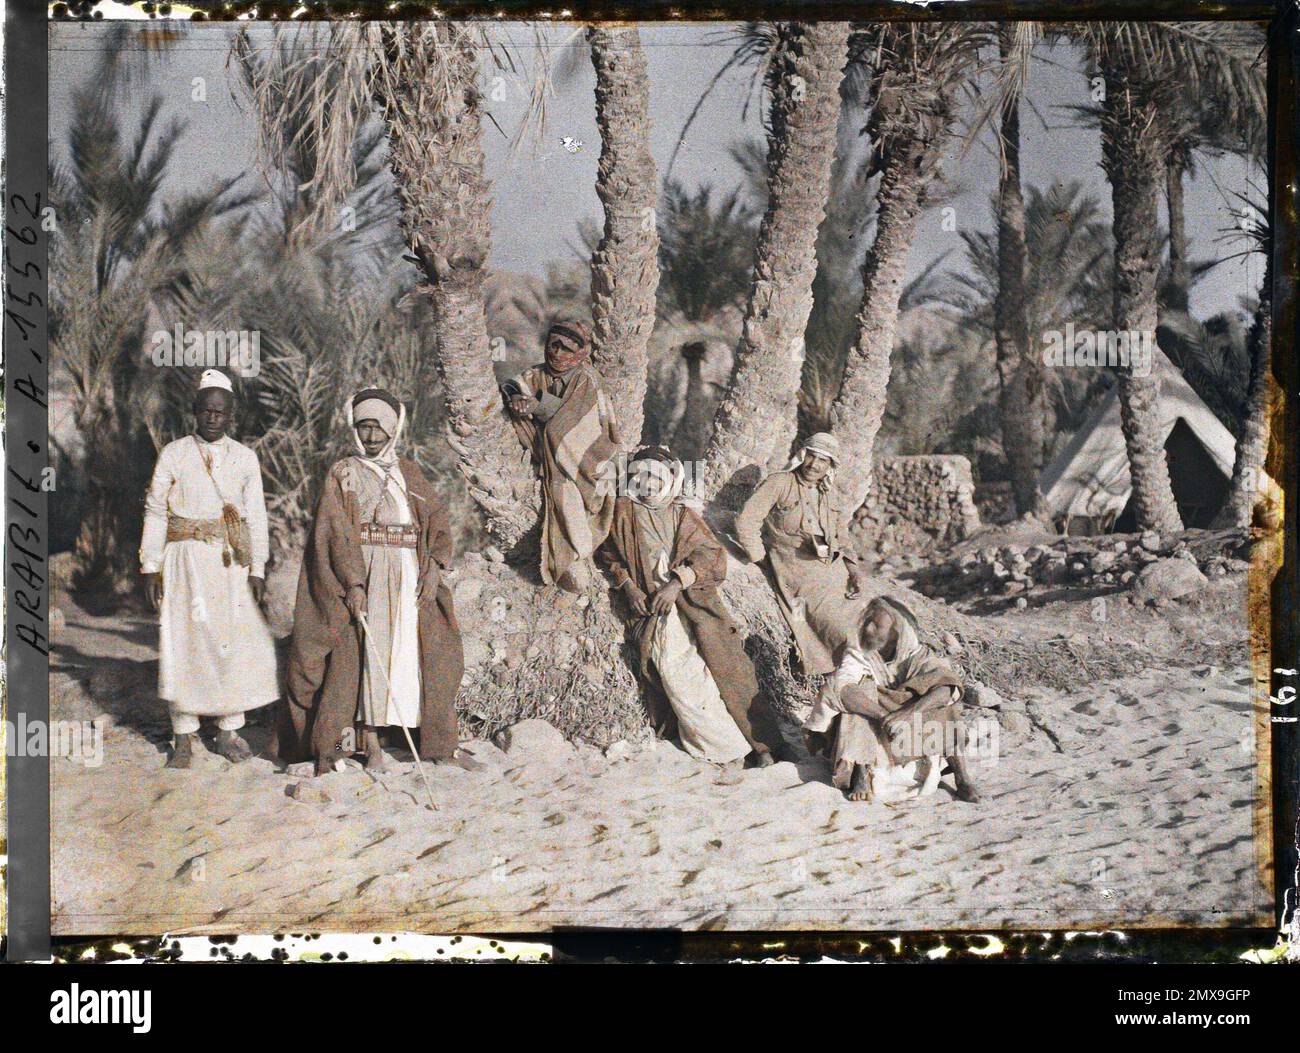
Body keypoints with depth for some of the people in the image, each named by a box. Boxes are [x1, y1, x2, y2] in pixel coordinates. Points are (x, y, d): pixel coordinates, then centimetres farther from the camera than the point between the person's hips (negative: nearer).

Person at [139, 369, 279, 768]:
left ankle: (229, 731, 8)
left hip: (232, 563, 1)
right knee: (182, 641, -2)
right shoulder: (173, 454, 5)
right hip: (185, 561, -1)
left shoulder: (245, 458, 9)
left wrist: (257, 569, -1)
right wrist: (151, 566, -3)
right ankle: (183, 736, 4)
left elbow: (256, 516, 7)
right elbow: (155, 511, 4)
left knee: (235, 642, -2)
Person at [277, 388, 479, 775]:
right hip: (364, 579, -4)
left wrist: (434, 565, -8)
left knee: (432, 654, 0)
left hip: (410, 580, 4)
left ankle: (440, 745, 5)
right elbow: (337, 532, -6)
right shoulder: (343, 474, 5)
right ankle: (371, 743, -4)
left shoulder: (409, 473, 16)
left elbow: (438, 519, 10)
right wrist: (353, 582, -18)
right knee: (368, 655, -8)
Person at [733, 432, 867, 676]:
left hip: (833, 570, 7)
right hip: (799, 571, -7)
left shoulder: (826, 496, 20)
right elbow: (746, 522, -7)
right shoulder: (780, 483, 0)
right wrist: (762, 560, -6)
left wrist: (853, 570, 8)